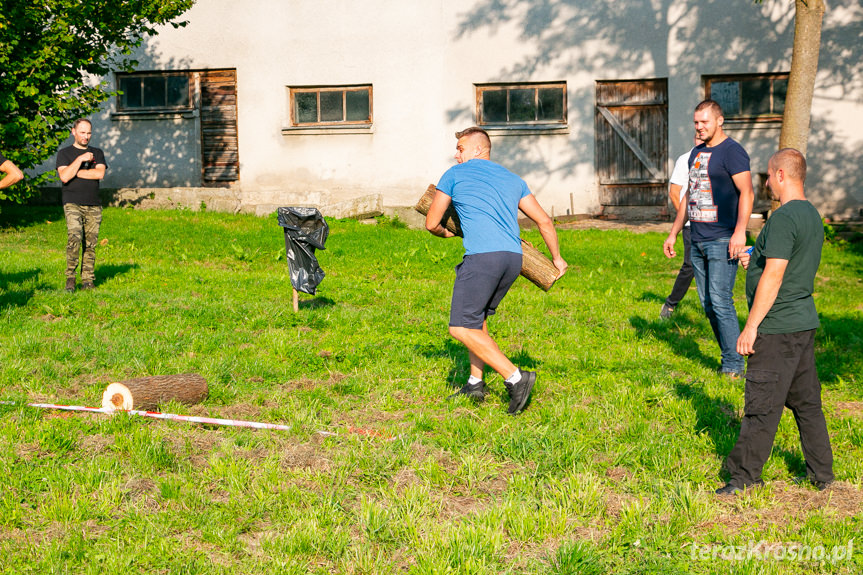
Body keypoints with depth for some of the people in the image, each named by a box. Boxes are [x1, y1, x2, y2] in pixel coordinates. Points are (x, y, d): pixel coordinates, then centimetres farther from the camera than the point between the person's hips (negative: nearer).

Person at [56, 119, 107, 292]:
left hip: (93, 206, 3)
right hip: (73, 204, -3)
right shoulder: (64, 153, 10)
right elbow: (64, 176, -7)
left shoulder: (97, 153, 17)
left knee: (90, 244, 0)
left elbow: (100, 174, -2)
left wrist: (75, 172, -3)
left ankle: (88, 280, 6)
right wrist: (80, 159, -9)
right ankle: (70, 276, -14)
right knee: (74, 237, -22)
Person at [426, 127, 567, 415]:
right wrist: (557, 258, 33)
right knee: (476, 318, 22)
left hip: (482, 256, -7)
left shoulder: (455, 175, 10)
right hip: (514, 259, 7)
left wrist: (447, 233, 37)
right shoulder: (513, 180, 22)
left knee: (461, 328, -6)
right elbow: (544, 221, 20)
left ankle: (515, 377, -13)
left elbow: (432, 224, 14)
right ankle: (475, 384, 21)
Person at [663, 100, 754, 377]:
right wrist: (674, 233, 23)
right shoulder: (696, 153, 18)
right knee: (708, 304, 8)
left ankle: (733, 365, -6)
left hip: (722, 240, -8)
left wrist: (740, 231, -26)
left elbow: (746, 192, -15)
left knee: (721, 301, -12)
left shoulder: (731, 151, -7)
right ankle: (729, 358, 16)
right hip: (697, 240, 8)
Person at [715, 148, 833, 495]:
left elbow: (774, 276, -22)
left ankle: (743, 478, 6)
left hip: (777, 328, -10)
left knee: (762, 406, -2)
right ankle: (821, 474, 24)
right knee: (806, 402, 16)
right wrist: (756, 261, 17)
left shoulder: (784, 217, -18)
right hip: (804, 322, 10)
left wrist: (751, 326, -18)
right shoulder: (812, 215, 12)